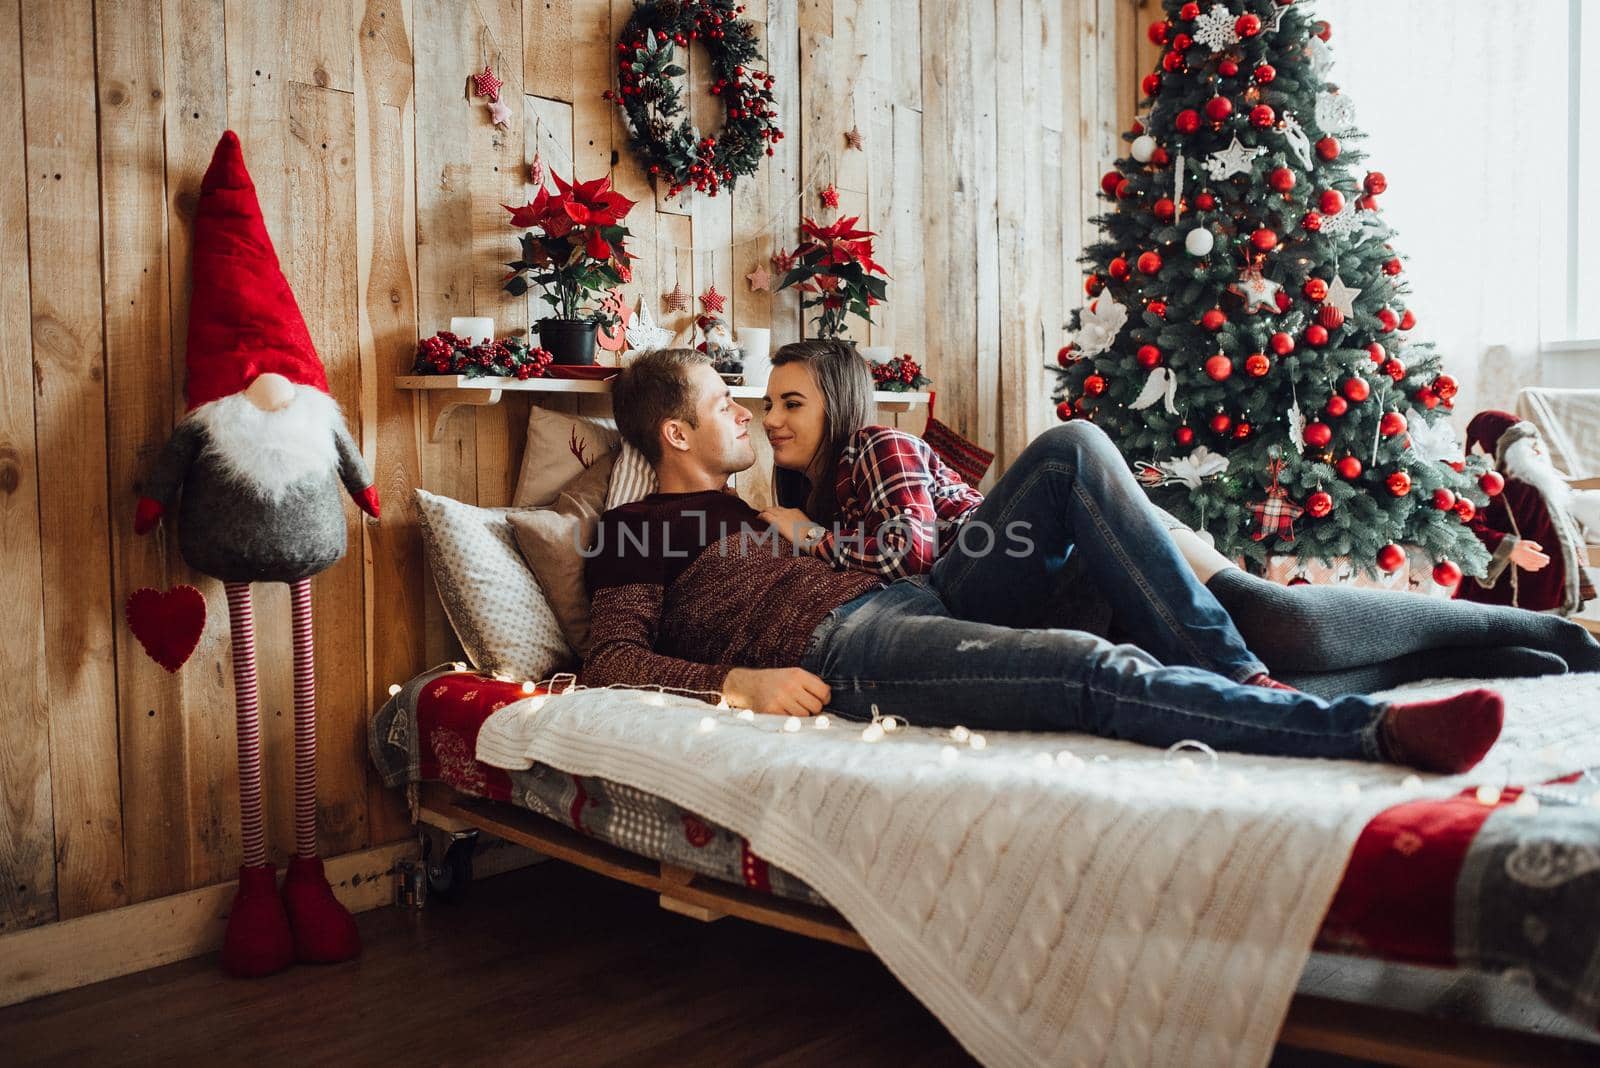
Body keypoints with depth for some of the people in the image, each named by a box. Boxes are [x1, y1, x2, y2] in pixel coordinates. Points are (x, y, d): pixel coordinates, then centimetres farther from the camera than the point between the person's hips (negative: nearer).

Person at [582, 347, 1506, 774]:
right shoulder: (633, 532, 9)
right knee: (1095, 670, -33)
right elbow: (613, 660, -5)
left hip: (913, 599, 9)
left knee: (1073, 451, -7)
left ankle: (1234, 675, -16)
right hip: (845, 650, -9)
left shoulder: (731, 505, 34)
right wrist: (739, 680, -18)